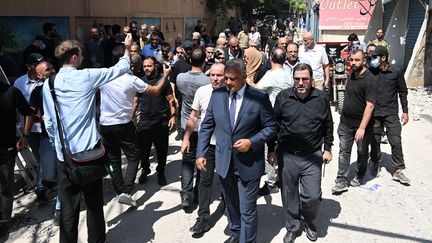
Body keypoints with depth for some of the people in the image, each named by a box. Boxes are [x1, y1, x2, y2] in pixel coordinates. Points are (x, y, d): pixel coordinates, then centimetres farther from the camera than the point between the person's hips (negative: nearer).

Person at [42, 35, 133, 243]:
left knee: (68, 208, 10)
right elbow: (120, 69, 2)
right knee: (94, 203, 12)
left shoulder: (49, 84, 2)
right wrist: (127, 48, 17)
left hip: (64, 155, 3)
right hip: (89, 150, -3)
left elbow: (49, 122, 7)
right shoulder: (87, 76, -8)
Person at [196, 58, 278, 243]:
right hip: (224, 162, 4)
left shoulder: (259, 98, -12)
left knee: (247, 210, 3)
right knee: (231, 205, 24)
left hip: (249, 164, -4)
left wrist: (252, 142, -19)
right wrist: (200, 153, -1)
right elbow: (206, 126, 5)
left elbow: (271, 127, -5)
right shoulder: (217, 95, -1)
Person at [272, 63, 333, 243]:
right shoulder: (283, 97, -4)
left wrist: (328, 149, 6)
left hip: (312, 156, 0)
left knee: (313, 196, -2)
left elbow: (328, 125, 8)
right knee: (290, 196, 12)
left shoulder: (322, 98, -3)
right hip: (287, 156, 1)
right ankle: (292, 228, 33)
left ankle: (308, 221, 30)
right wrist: (271, 150, 5)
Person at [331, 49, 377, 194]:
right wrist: (343, 118, 15)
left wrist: (362, 128, -27)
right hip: (346, 122, 6)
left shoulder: (370, 80, -17)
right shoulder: (351, 75, 6)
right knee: (343, 152, 3)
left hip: (362, 124, -6)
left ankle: (360, 177, 32)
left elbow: (370, 105, -22)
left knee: (362, 152, 13)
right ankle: (341, 182, 6)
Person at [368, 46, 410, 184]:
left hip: (391, 113, -1)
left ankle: (398, 170, 5)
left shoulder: (396, 72, -2)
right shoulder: (371, 71, -1)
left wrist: (405, 111, 2)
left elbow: (402, 92, 4)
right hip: (374, 113, 1)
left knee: (396, 141, -2)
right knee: (375, 141, 10)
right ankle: (376, 164, 30)